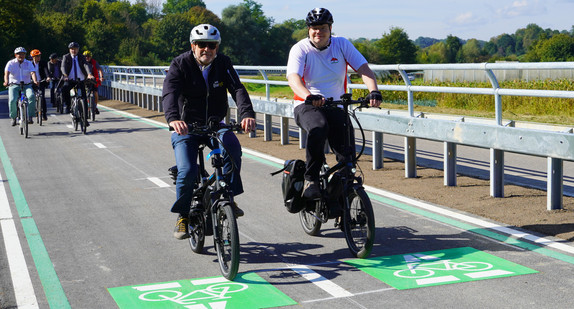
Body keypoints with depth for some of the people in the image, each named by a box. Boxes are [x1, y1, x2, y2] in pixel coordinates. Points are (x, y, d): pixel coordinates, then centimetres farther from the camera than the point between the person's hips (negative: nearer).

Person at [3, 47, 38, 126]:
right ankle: (13, 118, 0)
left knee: (31, 96, -30)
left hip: (27, 85, 1)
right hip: (14, 85, 0)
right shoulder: (11, 63, 2)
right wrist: (6, 81, -35)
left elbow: (33, 73, -10)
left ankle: (30, 116, -19)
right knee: (12, 100, -25)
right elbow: (7, 73, -14)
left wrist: (35, 81, -32)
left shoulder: (29, 63, 6)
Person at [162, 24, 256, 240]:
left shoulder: (223, 64, -3)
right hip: (185, 127, -2)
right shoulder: (180, 64, -10)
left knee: (232, 147, -29)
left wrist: (247, 114, -37)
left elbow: (237, 89, -17)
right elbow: (170, 94, -25)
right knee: (187, 171, -19)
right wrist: (173, 118, -47)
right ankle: (182, 216, 4)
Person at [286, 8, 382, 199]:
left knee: (348, 155, -13)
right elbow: (294, 78, -24)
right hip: (307, 106, -3)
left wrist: (374, 91, -29)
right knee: (318, 129, -37)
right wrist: (309, 96, -46)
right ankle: (310, 180, -22)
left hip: (336, 107, 3)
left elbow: (363, 69, -8)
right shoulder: (300, 49, -7)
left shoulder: (342, 45, 1)